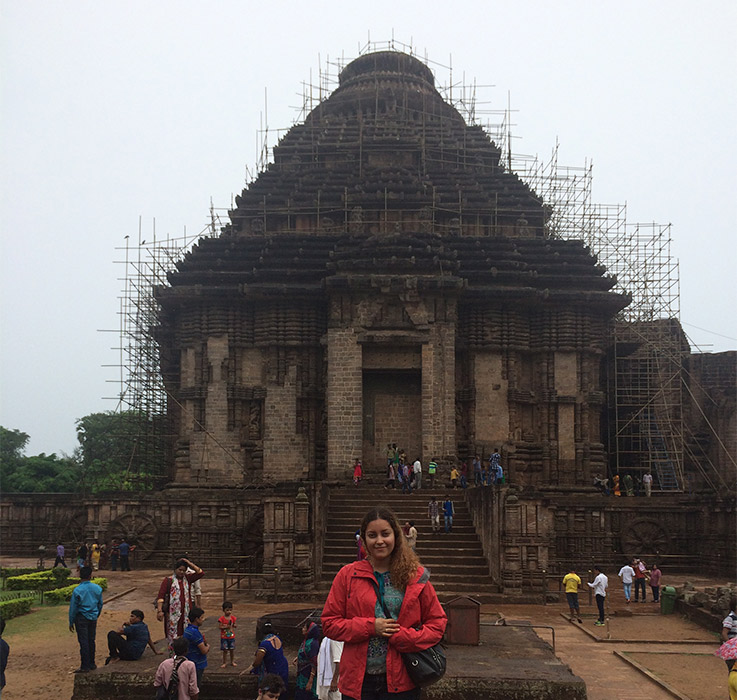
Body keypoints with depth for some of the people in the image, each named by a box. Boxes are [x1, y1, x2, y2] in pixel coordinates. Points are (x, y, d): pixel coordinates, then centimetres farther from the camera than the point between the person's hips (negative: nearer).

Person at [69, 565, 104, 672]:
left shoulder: (77, 590, -14)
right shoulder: (97, 589, -2)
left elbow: (73, 607, -8)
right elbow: (100, 604, 10)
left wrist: (71, 622, 2)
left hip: (81, 618, -4)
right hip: (93, 618, 4)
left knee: (83, 642, 0)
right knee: (91, 641, 14)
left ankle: (85, 666, 3)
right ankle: (91, 664, 23)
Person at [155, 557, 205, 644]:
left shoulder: (187, 579, 11)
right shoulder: (168, 580, -2)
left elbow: (200, 573, 5)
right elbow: (161, 596, -9)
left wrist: (189, 563, -1)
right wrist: (159, 610, -20)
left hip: (185, 613, 4)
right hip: (172, 613, -4)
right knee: (173, 637, -2)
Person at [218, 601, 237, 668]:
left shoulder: (233, 618, 0)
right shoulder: (221, 618, -10)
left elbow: (234, 625, 7)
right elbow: (220, 627, -12)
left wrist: (234, 625, -16)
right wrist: (226, 627, -25)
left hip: (232, 636, 3)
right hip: (224, 637, -3)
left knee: (232, 649, 10)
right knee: (225, 650, 2)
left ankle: (232, 661, 25)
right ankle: (224, 662, 14)